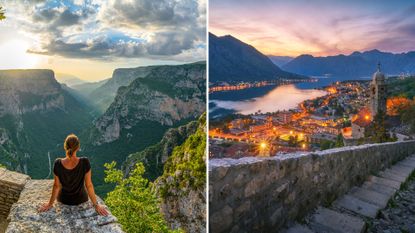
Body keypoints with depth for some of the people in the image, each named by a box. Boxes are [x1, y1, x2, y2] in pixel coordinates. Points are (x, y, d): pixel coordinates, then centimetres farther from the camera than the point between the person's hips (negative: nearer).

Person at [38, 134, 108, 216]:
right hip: (81, 200, -1)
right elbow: (89, 185, -22)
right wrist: (96, 205, -10)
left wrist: (50, 204, 3)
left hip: (63, 200, 1)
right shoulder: (84, 162, -31)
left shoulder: (58, 164, -27)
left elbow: (56, 186, -15)